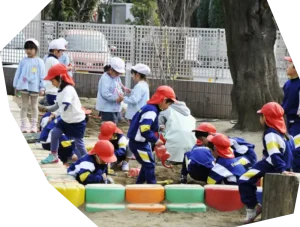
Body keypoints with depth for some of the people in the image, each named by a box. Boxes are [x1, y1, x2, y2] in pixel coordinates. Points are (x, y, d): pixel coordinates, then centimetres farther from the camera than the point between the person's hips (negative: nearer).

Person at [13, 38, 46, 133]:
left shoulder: (39, 61, -2)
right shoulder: (23, 61, 4)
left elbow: (42, 75, -3)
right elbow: (18, 73, 7)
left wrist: (42, 88, -7)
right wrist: (15, 85, 5)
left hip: (34, 87, -2)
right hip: (24, 86, 2)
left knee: (34, 106, 8)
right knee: (24, 106, 6)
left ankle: (34, 126, 13)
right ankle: (24, 126, 8)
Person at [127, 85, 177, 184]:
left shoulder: (150, 108, 9)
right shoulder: (151, 111, -23)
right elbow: (144, 129, -32)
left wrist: (158, 128, 6)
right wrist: (155, 140, -22)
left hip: (141, 142, 10)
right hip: (138, 143, -10)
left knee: (147, 164, 20)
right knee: (150, 165, -4)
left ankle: (138, 185, 30)